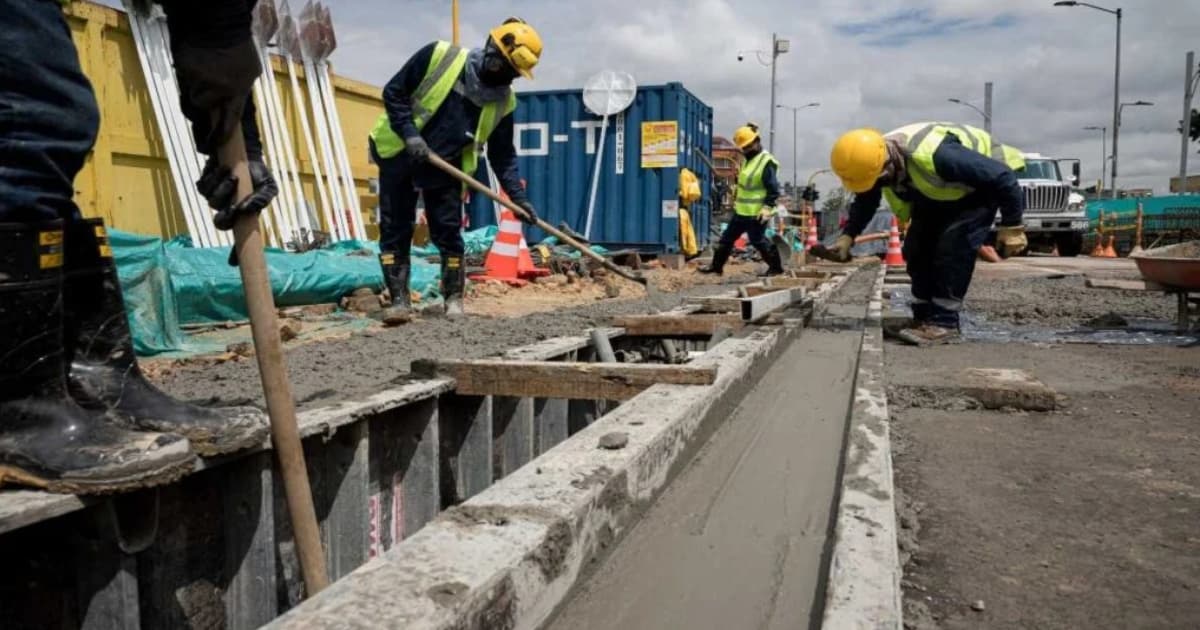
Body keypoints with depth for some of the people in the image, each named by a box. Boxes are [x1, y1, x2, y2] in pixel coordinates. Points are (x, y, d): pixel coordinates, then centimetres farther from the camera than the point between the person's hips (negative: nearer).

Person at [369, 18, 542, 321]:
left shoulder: (503, 101, -6)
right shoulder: (439, 56, -16)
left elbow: (503, 155, -1)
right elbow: (394, 92, -11)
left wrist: (518, 196, -10)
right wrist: (409, 133, -23)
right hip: (398, 156, -2)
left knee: (449, 234, 0)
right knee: (395, 231, -1)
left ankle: (454, 298, 11)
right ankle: (399, 299, 6)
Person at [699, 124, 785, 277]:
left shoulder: (766, 162, -17)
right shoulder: (749, 159, 12)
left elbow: (773, 189, -20)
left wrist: (767, 208, -25)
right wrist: (737, 200, 25)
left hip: (756, 213, -9)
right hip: (742, 211, 9)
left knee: (758, 240, 0)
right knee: (728, 236, 12)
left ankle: (776, 266, 16)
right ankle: (716, 265, 21)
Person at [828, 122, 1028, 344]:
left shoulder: (934, 156, -44)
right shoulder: (874, 160, -21)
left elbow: (1002, 177, -34)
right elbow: (865, 201, 3)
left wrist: (1011, 226, -27)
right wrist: (848, 235, -9)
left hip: (981, 185, -7)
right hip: (939, 193, 7)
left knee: (952, 245, -22)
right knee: (916, 247, -2)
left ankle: (943, 322, -16)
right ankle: (924, 317, 9)